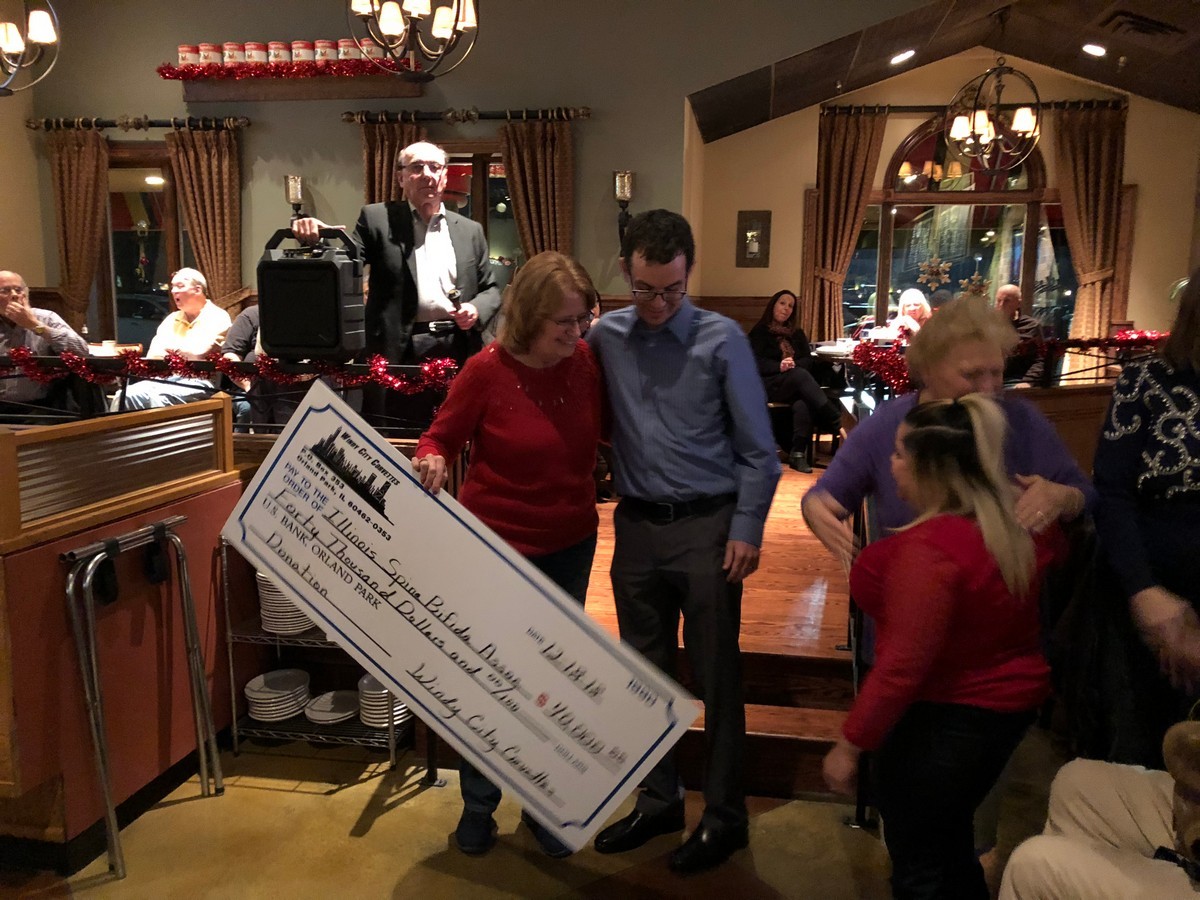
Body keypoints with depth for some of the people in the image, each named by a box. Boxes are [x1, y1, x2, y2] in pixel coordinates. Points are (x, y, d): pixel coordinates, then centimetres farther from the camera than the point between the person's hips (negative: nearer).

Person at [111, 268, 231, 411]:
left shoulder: (217, 318, 1)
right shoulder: (172, 319, 22)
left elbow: (199, 354, -13)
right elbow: (152, 356, 11)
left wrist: (173, 347, 6)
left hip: (197, 382, -7)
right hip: (164, 379, 7)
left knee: (157, 398, -33)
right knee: (124, 396, -18)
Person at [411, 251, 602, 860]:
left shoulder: (585, 360, -6)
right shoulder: (486, 370, -18)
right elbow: (441, 437, -7)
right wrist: (431, 460, -27)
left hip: (571, 544, 4)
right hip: (498, 545, -4)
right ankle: (478, 806, 33)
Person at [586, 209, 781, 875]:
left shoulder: (721, 339, -7)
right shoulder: (606, 336, 3)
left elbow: (757, 450, -4)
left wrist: (746, 529, -9)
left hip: (706, 525, -4)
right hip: (635, 524, 4)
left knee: (716, 677, 6)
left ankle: (724, 817, 23)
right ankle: (658, 801, 33)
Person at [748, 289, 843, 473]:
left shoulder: (797, 333, 21)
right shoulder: (759, 332, 8)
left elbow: (808, 360, 10)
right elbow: (756, 363, -6)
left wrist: (794, 364, -13)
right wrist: (779, 366, -23)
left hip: (796, 384, 4)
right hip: (769, 384, -4)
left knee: (803, 403, -35)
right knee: (801, 374, -36)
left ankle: (798, 453, -39)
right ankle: (838, 421, -43)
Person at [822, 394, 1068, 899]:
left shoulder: (929, 549, -31)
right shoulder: (1022, 520, -6)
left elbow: (902, 668, -29)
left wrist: (849, 744, -18)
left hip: (945, 720, -8)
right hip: (1010, 701, 9)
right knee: (951, 848, 28)